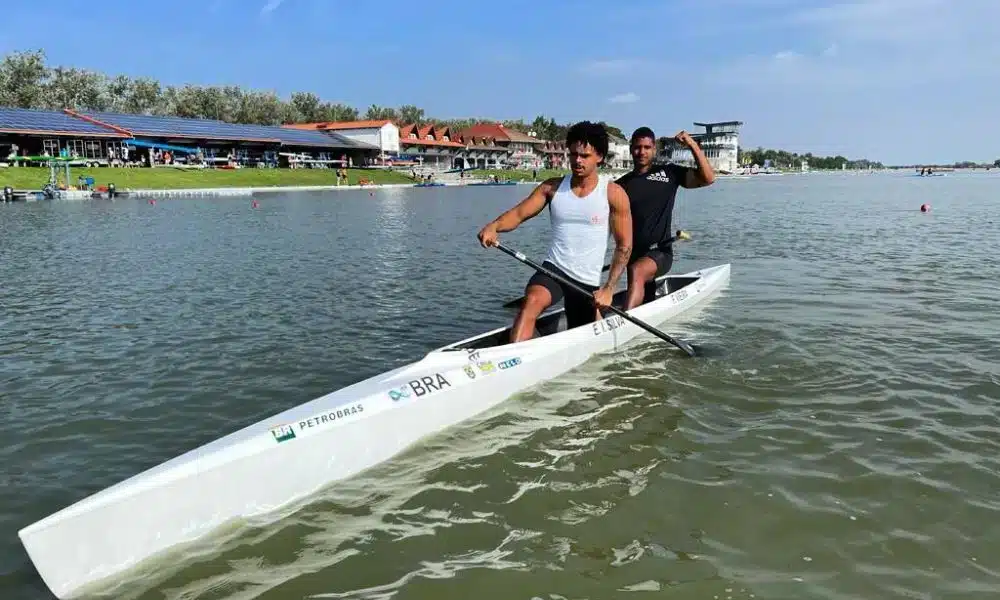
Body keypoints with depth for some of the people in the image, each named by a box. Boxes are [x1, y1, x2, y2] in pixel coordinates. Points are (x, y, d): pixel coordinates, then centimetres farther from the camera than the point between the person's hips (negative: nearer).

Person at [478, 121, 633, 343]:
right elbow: (518, 213, -4)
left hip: (588, 282, 0)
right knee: (532, 301, -34)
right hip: (553, 269, 0)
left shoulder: (613, 193, -4)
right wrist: (494, 226, -27)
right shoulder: (553, 187, 3)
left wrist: (609, 289, -12)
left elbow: (624, 246, -3)